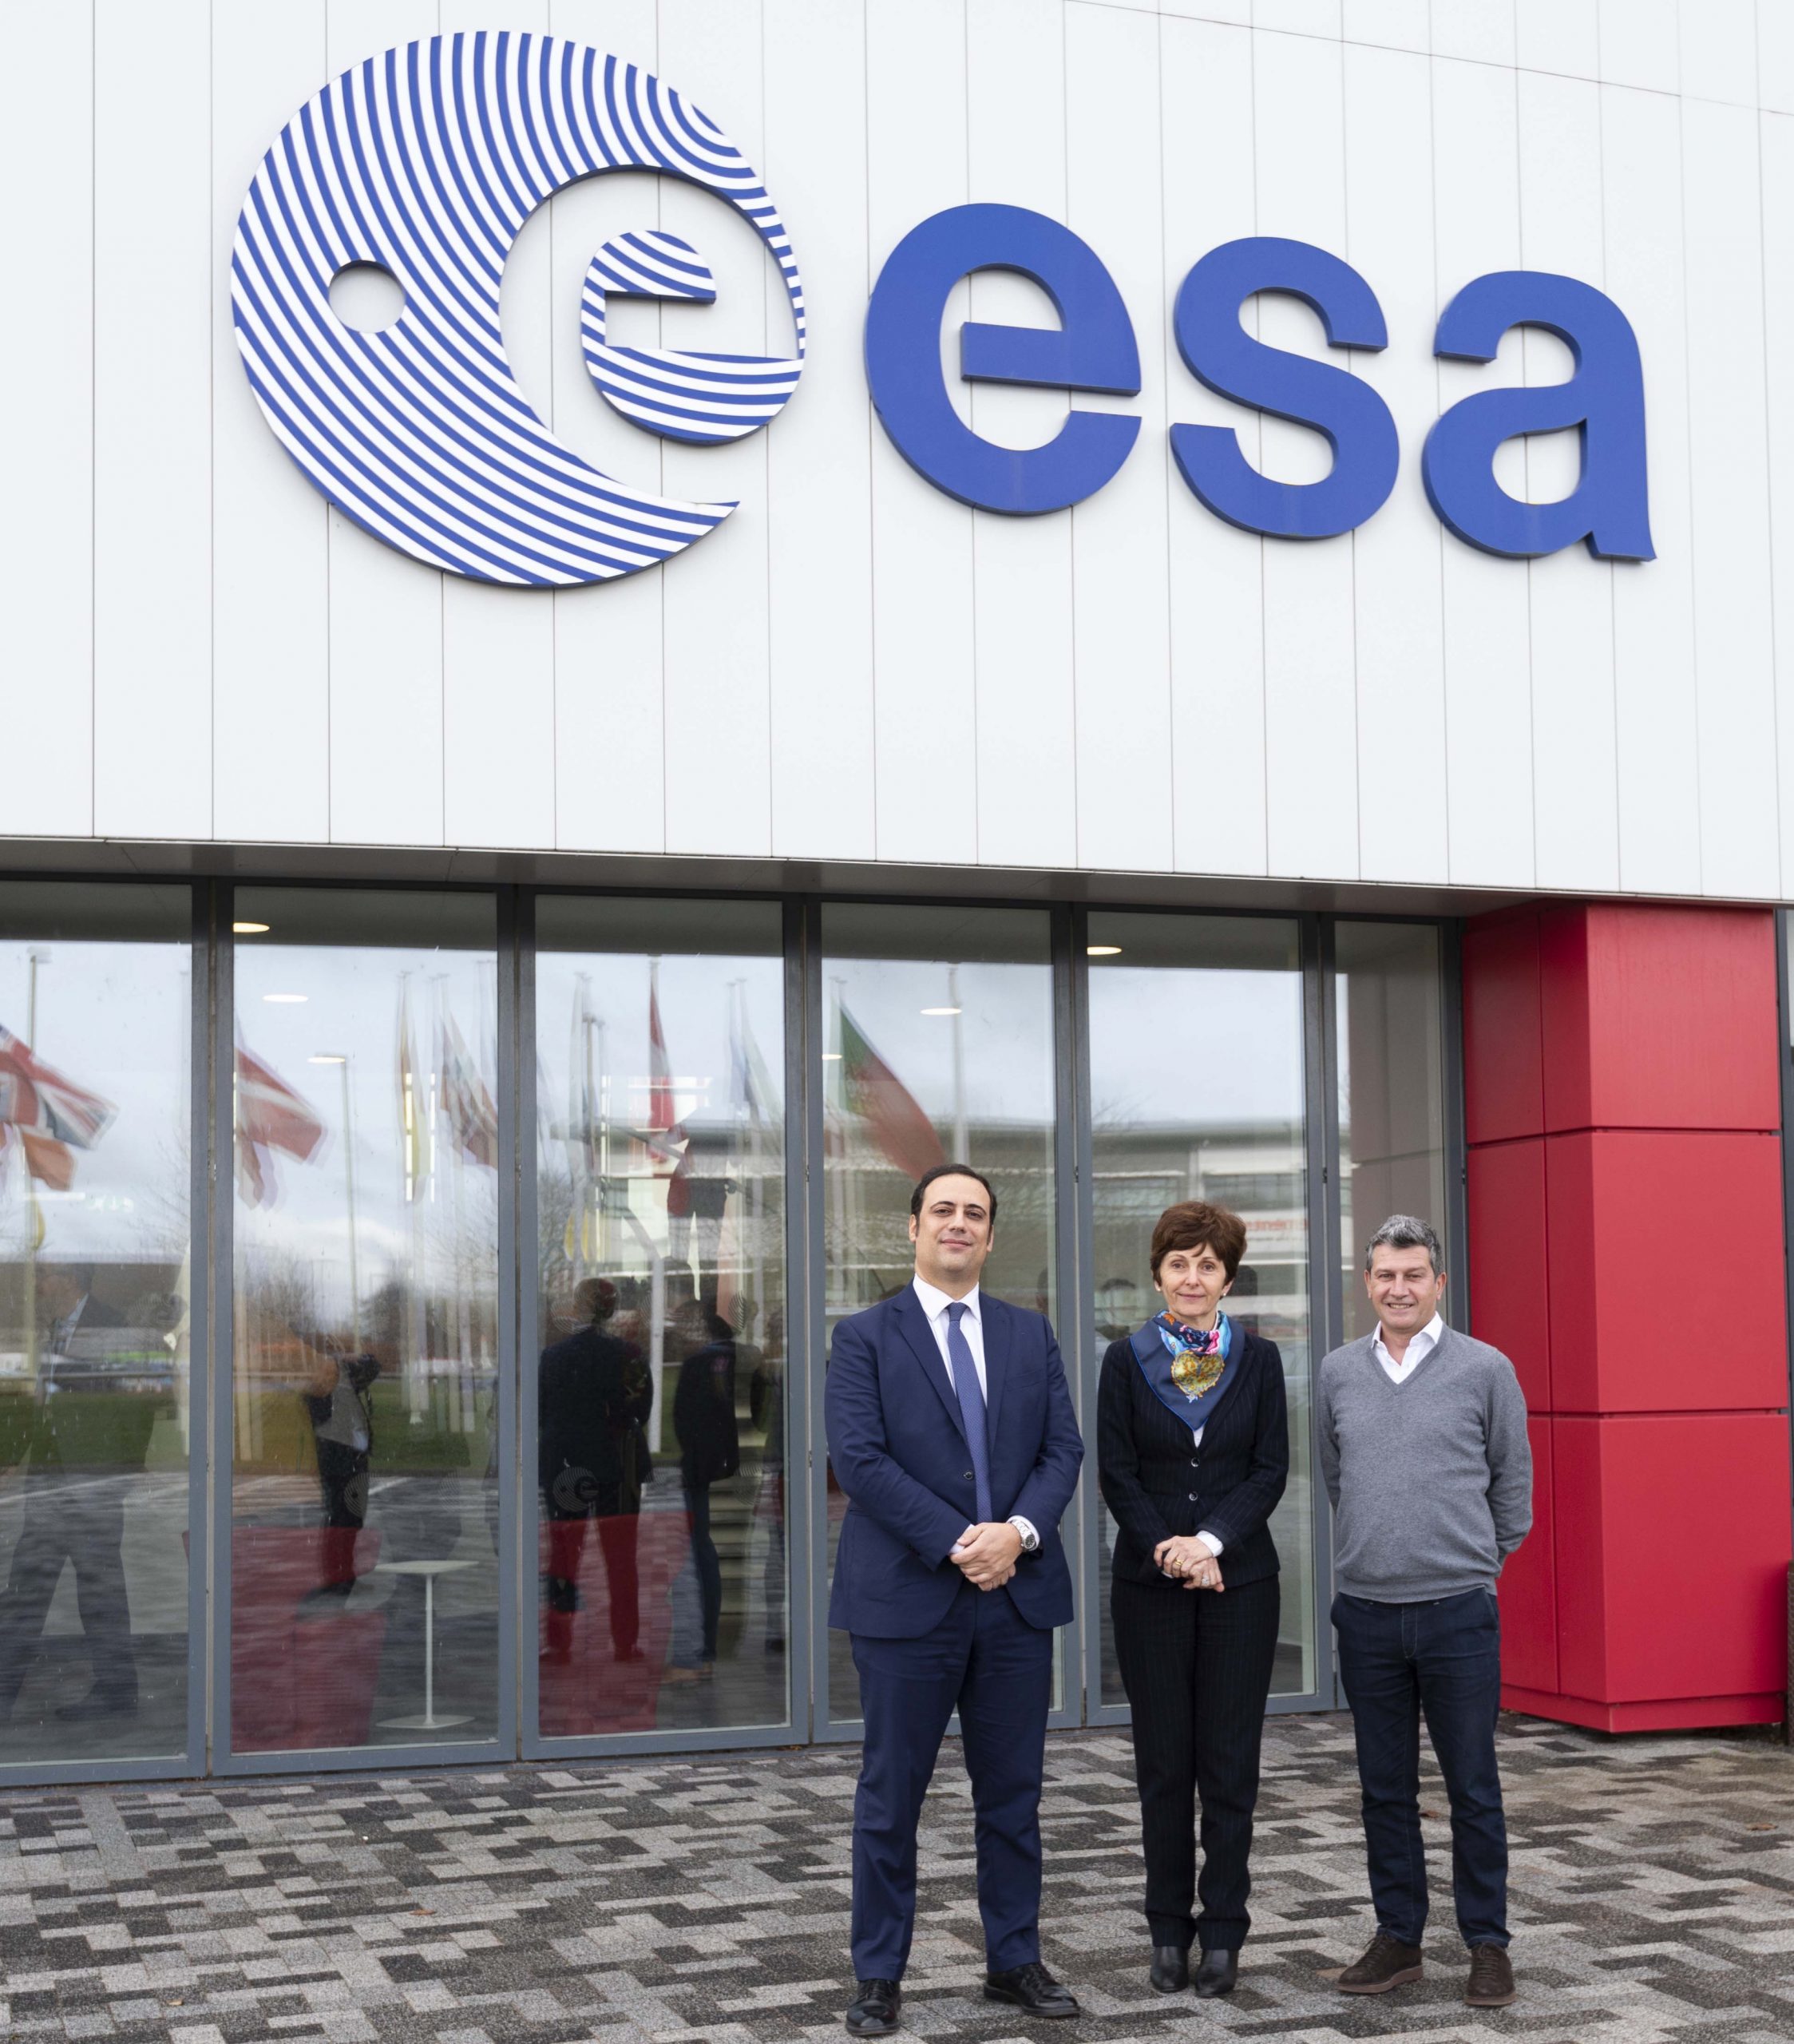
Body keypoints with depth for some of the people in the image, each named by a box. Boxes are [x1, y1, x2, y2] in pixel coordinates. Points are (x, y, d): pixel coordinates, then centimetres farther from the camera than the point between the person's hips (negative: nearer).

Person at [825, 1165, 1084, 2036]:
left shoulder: (1031, 1336, 11)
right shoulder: (864, 1336, -1)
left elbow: (1063, 1449, 5)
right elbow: (859, 1458, -11)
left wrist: (1019, 1531, -13)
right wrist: (957, 1542, -17)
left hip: (1018, 1591, 4)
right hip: (907, 1597, -3)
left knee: (1013, 1793, 11)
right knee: (890, 1796, 4)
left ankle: (1015, 1961, 23)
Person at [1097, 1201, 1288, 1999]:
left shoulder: (1258, 1361, 4)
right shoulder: (1127, 1362, 2)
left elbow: (1271, 1469, 0)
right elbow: (1116, 1475, 0)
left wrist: (1212, 1539, -14)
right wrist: (1167, 1550, -12)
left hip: (1239, 1580, 0)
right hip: (1150, 1582, 0)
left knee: (1230, 1762, 2)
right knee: (1163, 1763, 4)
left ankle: (1223, 1932, 11)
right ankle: (1169, 1932, 14)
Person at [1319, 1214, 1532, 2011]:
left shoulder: (1484, 1370, -2)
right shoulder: (1339, 1371, 6)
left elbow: (1512, 1479, 7)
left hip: (1458, 1613, -3)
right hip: (1365, 1613, 3)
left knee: (1473, 1788, 3)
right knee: (1385, 1788, 10)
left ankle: (1488, 1945, 14)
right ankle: (1398, 1938, 21)